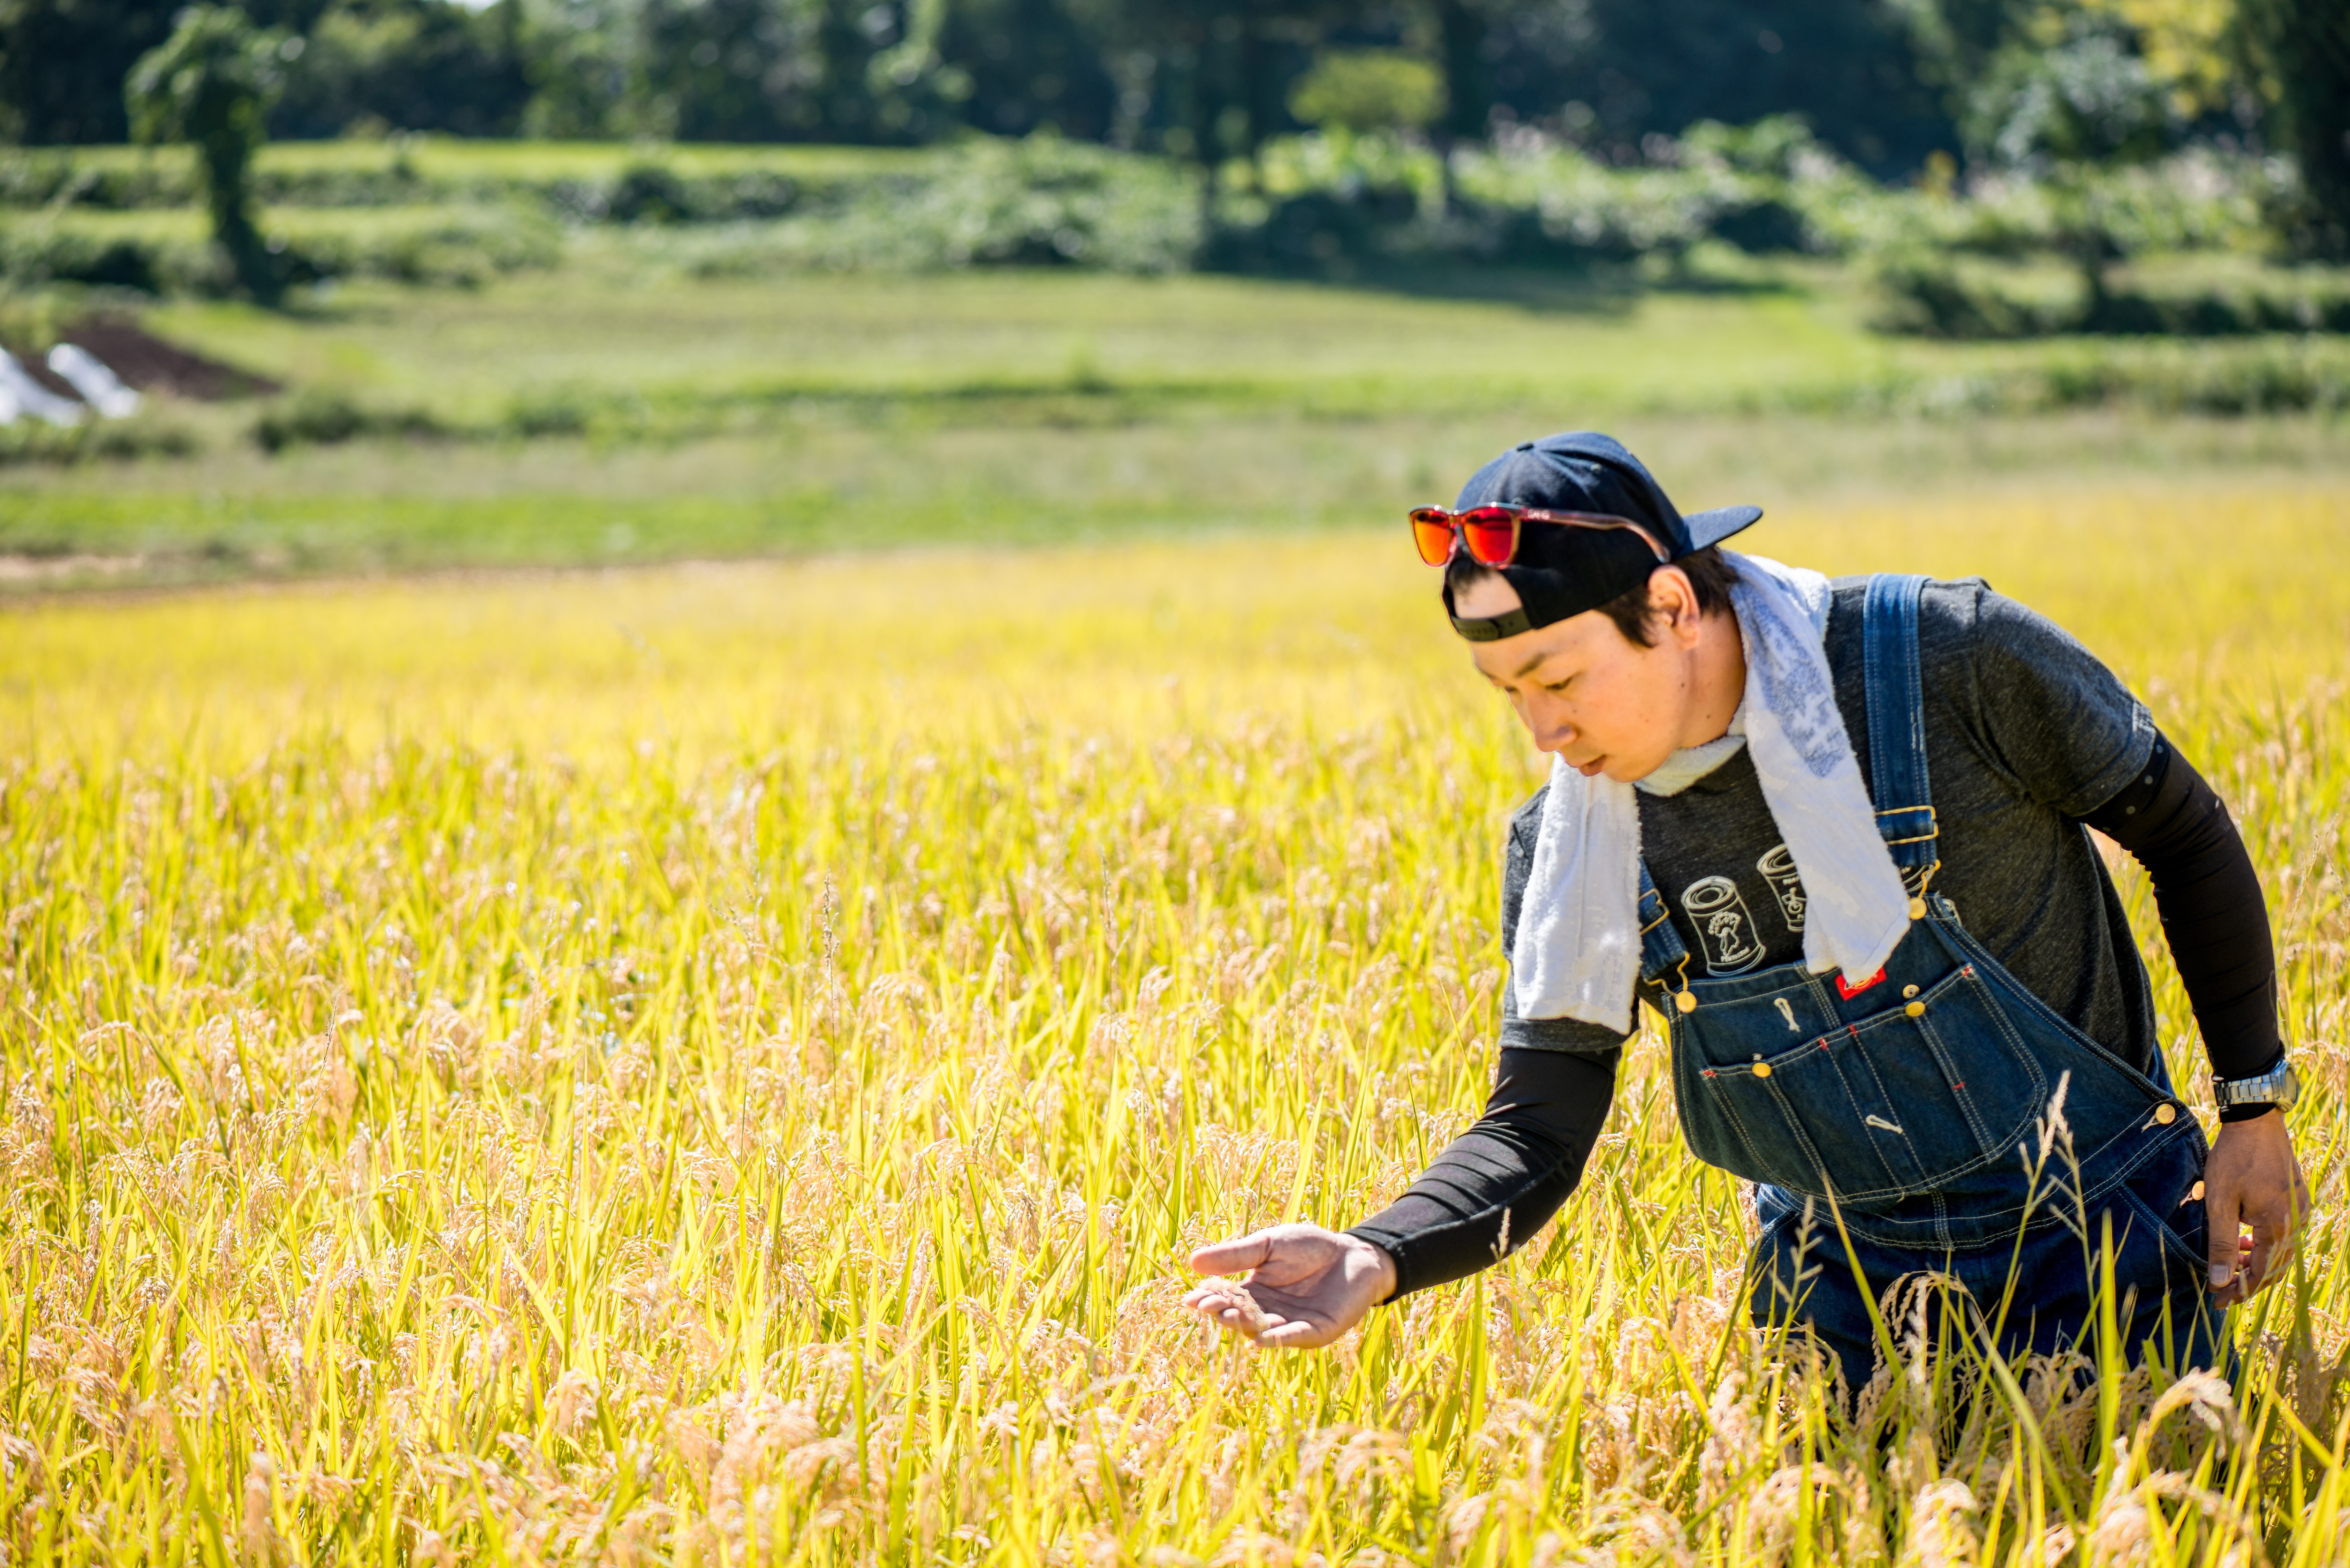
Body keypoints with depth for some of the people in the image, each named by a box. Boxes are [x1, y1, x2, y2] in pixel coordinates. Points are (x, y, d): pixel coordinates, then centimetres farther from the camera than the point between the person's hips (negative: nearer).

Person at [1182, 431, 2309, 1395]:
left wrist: (2255, 1107, -4)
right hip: (1848, 1283, 3)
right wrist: (1376, 1260, -28)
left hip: (2099, 1251, -3)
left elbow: (2185, 835, -5)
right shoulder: (1565, 852, -8)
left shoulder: (1944, 658, -19)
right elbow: (1536, 1130, -9)